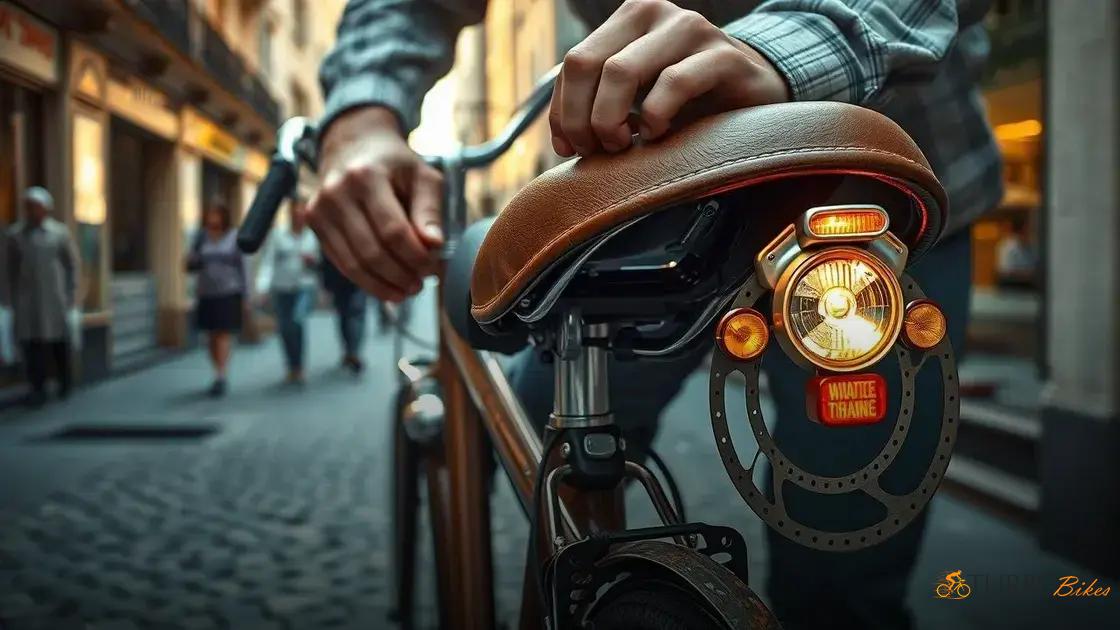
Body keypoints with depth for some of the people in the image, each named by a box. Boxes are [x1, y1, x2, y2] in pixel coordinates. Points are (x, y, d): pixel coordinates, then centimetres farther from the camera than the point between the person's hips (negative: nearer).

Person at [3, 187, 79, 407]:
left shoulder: (60, 232, 3)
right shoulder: (15, 234, 8)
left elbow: (72, 264, 4)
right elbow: (11, 268, 11)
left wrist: (72, 293, -1)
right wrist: (13, 296, 7)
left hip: (55, 298, -1)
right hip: (27, 299, 1)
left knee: (59, 341, 7)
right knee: (31, 342, -4)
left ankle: (64, 386, 21)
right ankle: (37, 389, 1)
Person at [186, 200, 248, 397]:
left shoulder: (234, 237, 1)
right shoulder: (201, 237, 7)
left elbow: (242, 266, 2)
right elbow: (191, 265, 9)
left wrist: (245, 295, -1)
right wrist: (191, 262, -15)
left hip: (229, 293, -3)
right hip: (207, 294, 3)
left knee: (224, 334, -9)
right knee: (212, 336, 6)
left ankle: (220, 377, -12)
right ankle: (218, 375, 17)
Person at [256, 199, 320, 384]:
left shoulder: (314, 236, 4)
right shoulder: (277, 236, 3)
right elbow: (268, 262, -4)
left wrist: (314, 261, -11)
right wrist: (262, 286, -16)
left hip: (306, 287, -2)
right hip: (282, 289, 2)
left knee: (297, 320, -25)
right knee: (285, 329, 4)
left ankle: (298, 367, -14)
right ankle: (292, 368, 24)